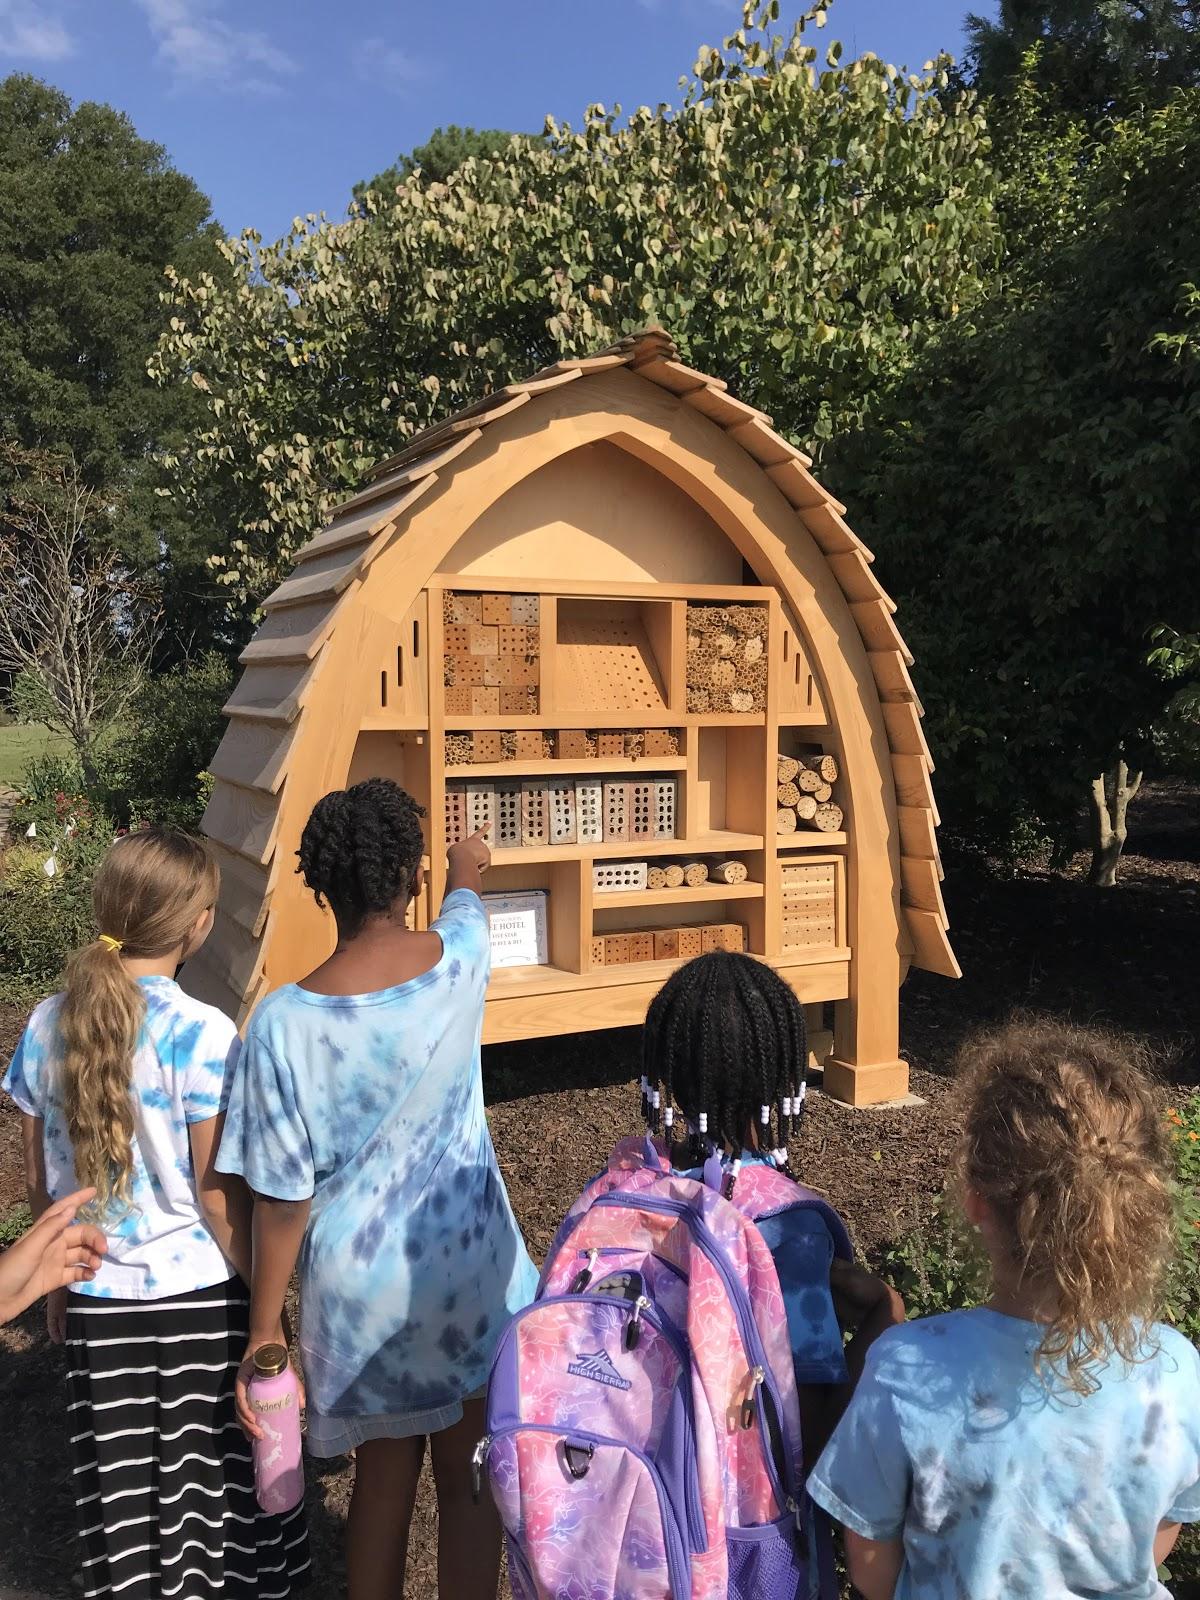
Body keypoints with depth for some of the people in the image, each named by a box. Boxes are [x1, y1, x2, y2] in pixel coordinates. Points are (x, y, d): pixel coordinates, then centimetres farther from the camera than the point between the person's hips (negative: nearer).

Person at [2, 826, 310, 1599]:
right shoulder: (203, 1034, -19)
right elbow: (217, 1195, -15)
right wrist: (262, 1297, -2)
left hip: (97, 1298, 4)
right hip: (198, 1292, -4)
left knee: (123, 1487, 17)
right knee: (217, 1474, 14)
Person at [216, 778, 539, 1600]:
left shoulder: (285, 1021, -19)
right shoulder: (459, 961, -13)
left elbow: (282, 1197, -14)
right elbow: (469, 905, 14)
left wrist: (263, 1333, -1)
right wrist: (466, 870, 37)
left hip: (360, 1283, 0)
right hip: (467, 1269, 1)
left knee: (384, 1477, 21)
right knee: (467, 1476, 18)